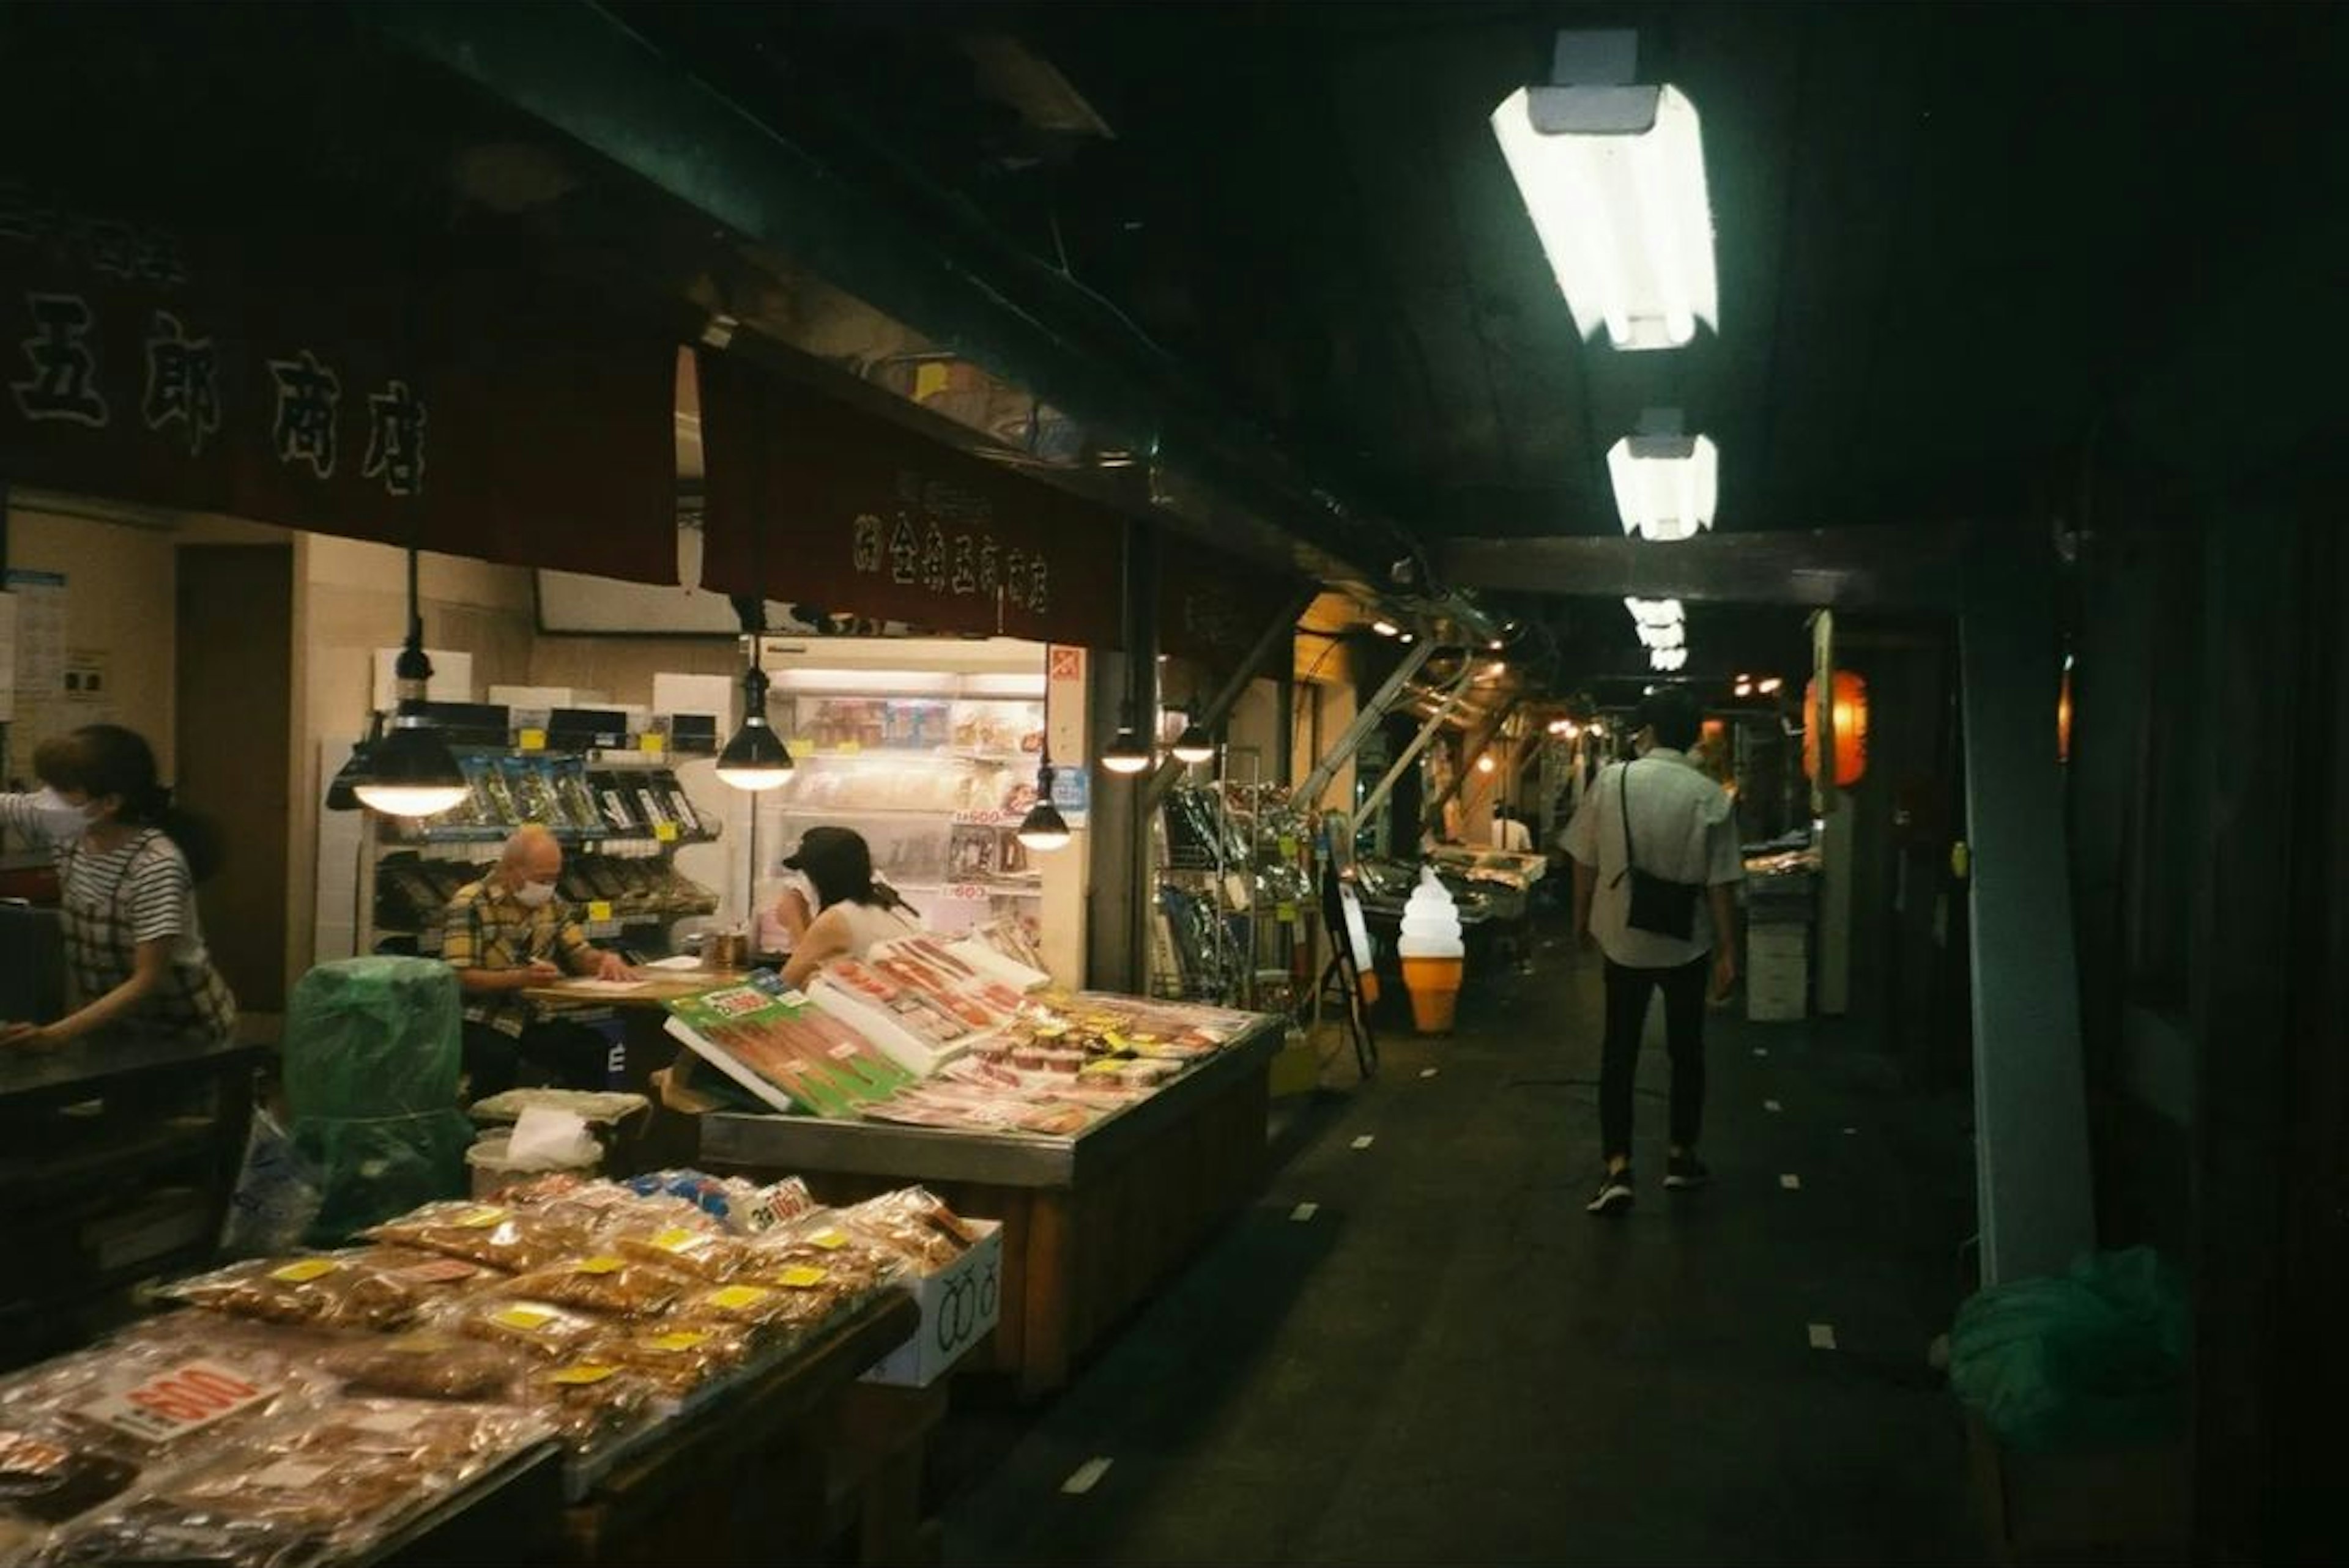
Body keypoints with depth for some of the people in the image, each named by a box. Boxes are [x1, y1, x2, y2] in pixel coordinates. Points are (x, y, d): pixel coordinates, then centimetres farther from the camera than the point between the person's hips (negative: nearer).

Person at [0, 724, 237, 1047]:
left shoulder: (156, 866, -29)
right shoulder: (65, 829, -10)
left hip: (185, 1034, -6)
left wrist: (53, 1035, -36)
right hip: (114, 1023, 6)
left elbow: (147, 982, -29)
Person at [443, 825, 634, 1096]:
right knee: (499, 1058, -35)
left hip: (534, 1019, 6)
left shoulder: (549, 904, 11)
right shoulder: (469, 905, -10)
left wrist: (607, 959, -9)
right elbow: (458, 977, -17)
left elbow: (581, 954, 15)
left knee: (595, 1048, -17)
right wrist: (521, 978, -31)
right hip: (481, 1022, -6)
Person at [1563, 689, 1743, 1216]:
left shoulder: (1611, 781, -7)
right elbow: (1720, 883, -9)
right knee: (1686, 1050, 16)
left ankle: (1617, 1170, -2)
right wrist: (1728, 951, -2)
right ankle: (1681, 1158, 27)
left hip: (1623, 939, 0)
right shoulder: (1710, 797, -10)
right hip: (1686, 944, 0)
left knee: (1619, 1054, 6)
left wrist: (1582, 918, 14)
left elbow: (1586, 863, -1)